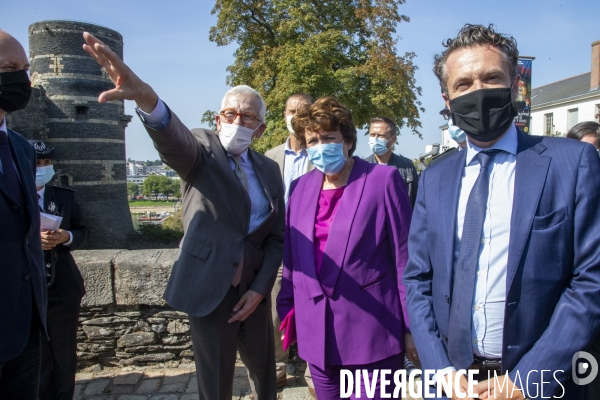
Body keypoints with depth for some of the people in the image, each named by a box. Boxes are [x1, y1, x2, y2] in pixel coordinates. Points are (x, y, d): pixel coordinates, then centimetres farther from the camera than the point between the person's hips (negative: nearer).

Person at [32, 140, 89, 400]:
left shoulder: (66, 197, 6)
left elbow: (83, 232, 8)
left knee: (65, 355, 12)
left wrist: (66, 237, -12)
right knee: (35, 357, 11)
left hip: (62, 289, 2)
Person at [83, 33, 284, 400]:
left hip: (253, 293, 4)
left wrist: (260, 289, -5)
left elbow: (277, 237, 6)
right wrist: (148, 100, -52)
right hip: (210, 292, -4)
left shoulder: (269, 170, 6)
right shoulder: (202, 149, -6)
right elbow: (174, 140, -31)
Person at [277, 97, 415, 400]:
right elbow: (291, 256, 11)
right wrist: (287, 309, 12)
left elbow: (405, 257, -7)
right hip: (316, 331, 5)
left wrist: (412, 327, -6)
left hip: (371, 331, -4)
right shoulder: (300, 188, 7)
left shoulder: (383, 180, -7)